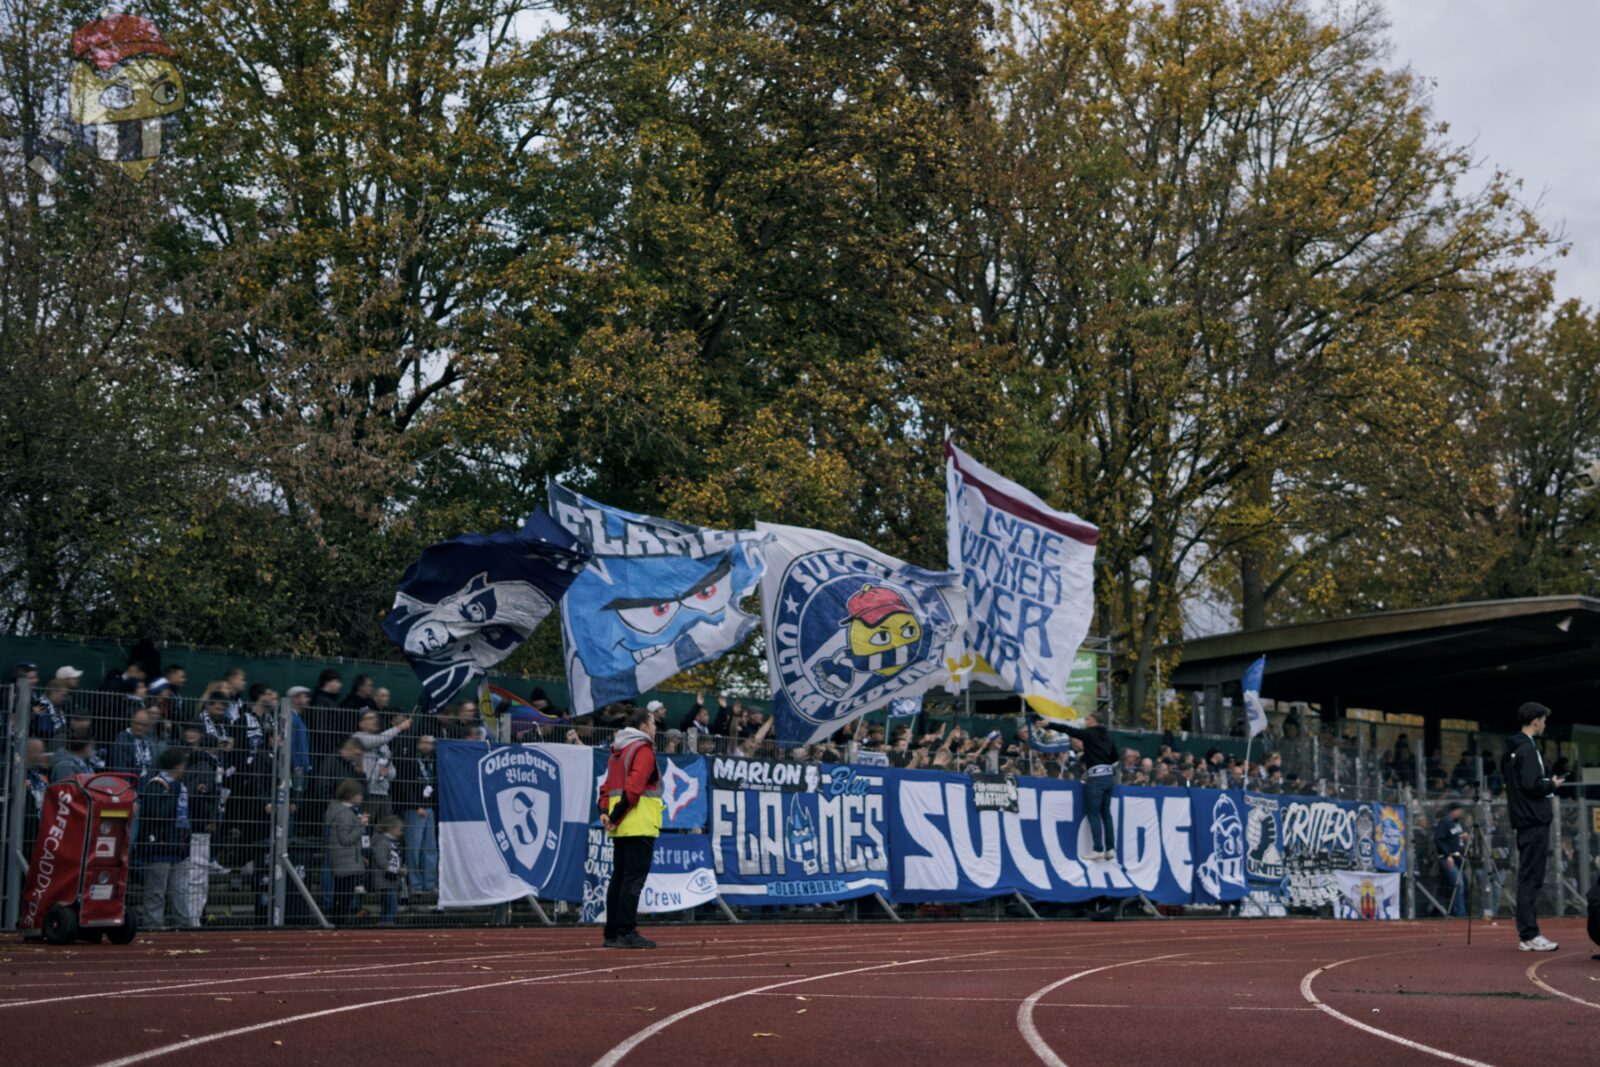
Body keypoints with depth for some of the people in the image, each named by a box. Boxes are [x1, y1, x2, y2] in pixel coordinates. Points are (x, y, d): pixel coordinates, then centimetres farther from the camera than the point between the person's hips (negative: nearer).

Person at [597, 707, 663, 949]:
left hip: (620, 829, 9)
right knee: (634, 879, -9)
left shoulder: (617, 751, 20)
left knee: (619, 878, 11)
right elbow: (634, 787, -18)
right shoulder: (643, 750, -9)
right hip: (639, 826, -9)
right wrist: (616, 817, -15)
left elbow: (607, 785, 16)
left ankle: (612, 933, 12)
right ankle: (627, 933, -13)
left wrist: (604, 811, 3)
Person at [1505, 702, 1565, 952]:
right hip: (1535, 819, -10)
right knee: (1532, 878, -10)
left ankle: (1527, 933, 16)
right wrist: (1552, 785, -6)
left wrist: (1547, 783, 14)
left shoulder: (1514, 748, 16)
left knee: (1527, 877, 12)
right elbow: (1532, 785, -22)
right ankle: (1529, 935, -10)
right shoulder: (1528, 749, -15)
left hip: (1523, 820, 10)